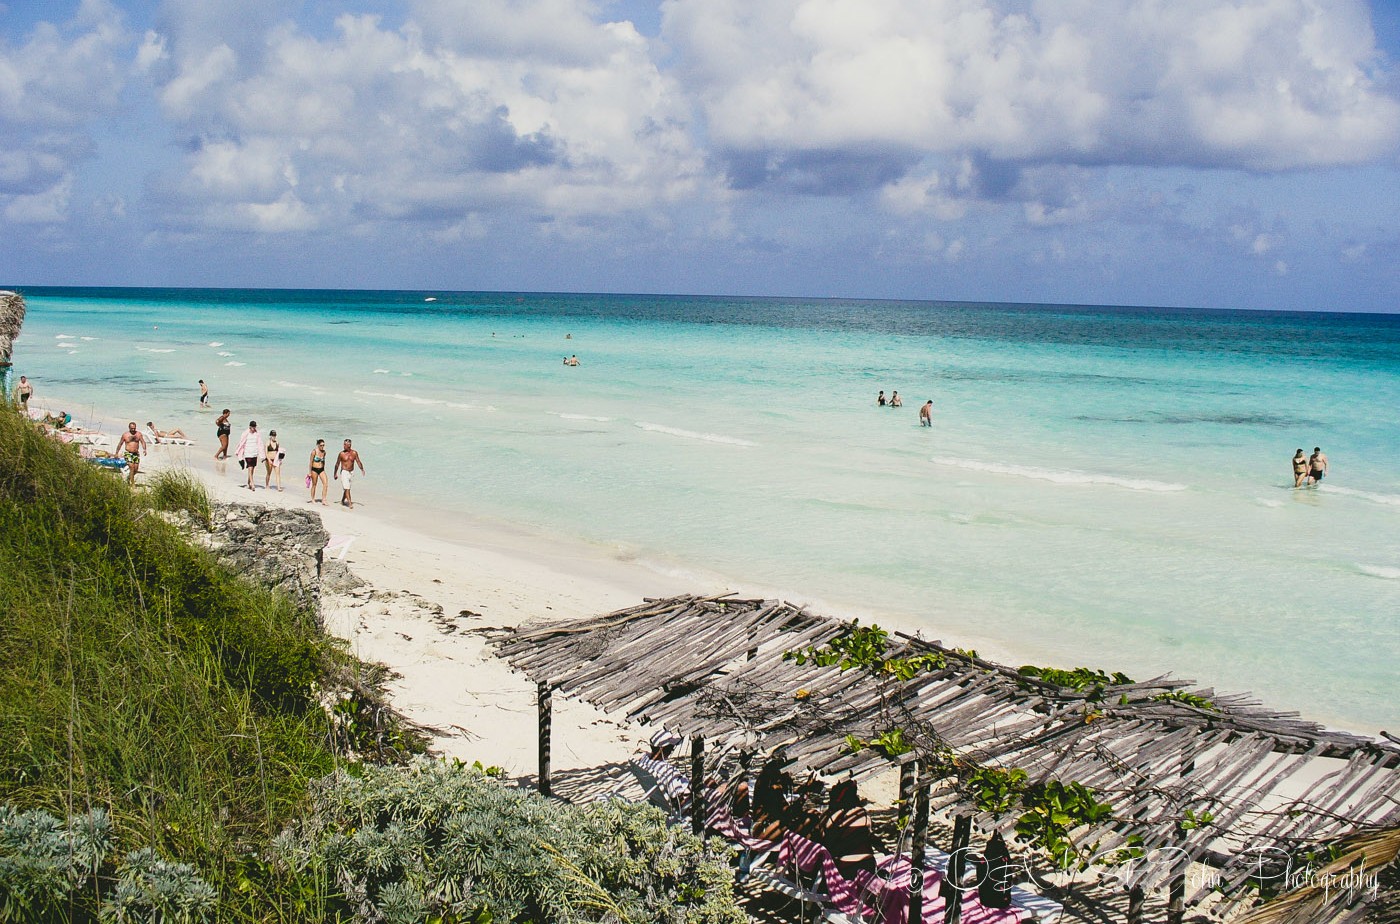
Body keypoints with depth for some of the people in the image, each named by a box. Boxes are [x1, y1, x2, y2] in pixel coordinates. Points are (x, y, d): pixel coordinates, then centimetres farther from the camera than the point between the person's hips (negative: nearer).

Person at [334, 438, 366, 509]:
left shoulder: (354, 453, -1)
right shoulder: (342, 453, -7)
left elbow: (358, 462, 2)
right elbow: (337, 464, 1)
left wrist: (362, 469, -13)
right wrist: (335, 474, 6)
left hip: (351, 472, 4)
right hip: (344, 472, -4)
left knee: (346, 488, 14)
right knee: (347, 488, -11)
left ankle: (342, 501, 32)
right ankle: (350, 504, -14)